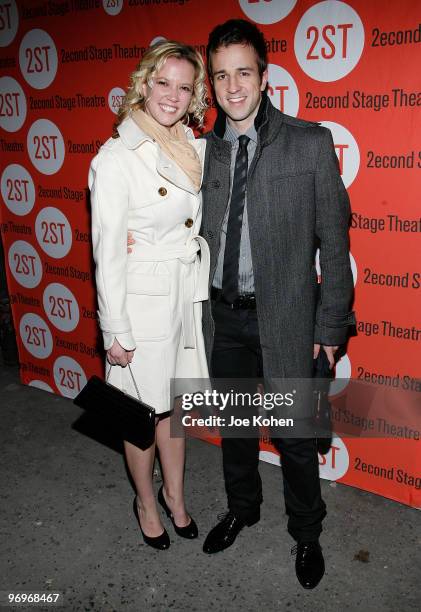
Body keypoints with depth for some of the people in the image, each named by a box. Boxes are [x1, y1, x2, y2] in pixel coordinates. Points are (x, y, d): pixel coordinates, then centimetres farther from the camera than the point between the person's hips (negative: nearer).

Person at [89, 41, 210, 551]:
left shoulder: (194, 148, 5)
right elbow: (107, 251, -14)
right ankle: (146, 503, 37)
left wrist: (204, 292, 13)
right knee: (144, 413, 12)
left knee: (174, 403, 20)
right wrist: (115, 330, -13)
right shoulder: (117, 158, -15)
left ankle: (174, 495, 41)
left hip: (188, 295, 6)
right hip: (143, 300, -6)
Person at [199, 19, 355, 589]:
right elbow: (198, 234, 10)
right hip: (222, 315, 4)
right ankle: (242, 507, 47)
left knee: (295, 438, 11)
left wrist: (331, 327, -8)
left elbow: (333, 240, -7)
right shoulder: (204, 150, 3)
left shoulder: (310, 142, -8)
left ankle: (306, 532, 37)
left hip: (285, 318, -3)